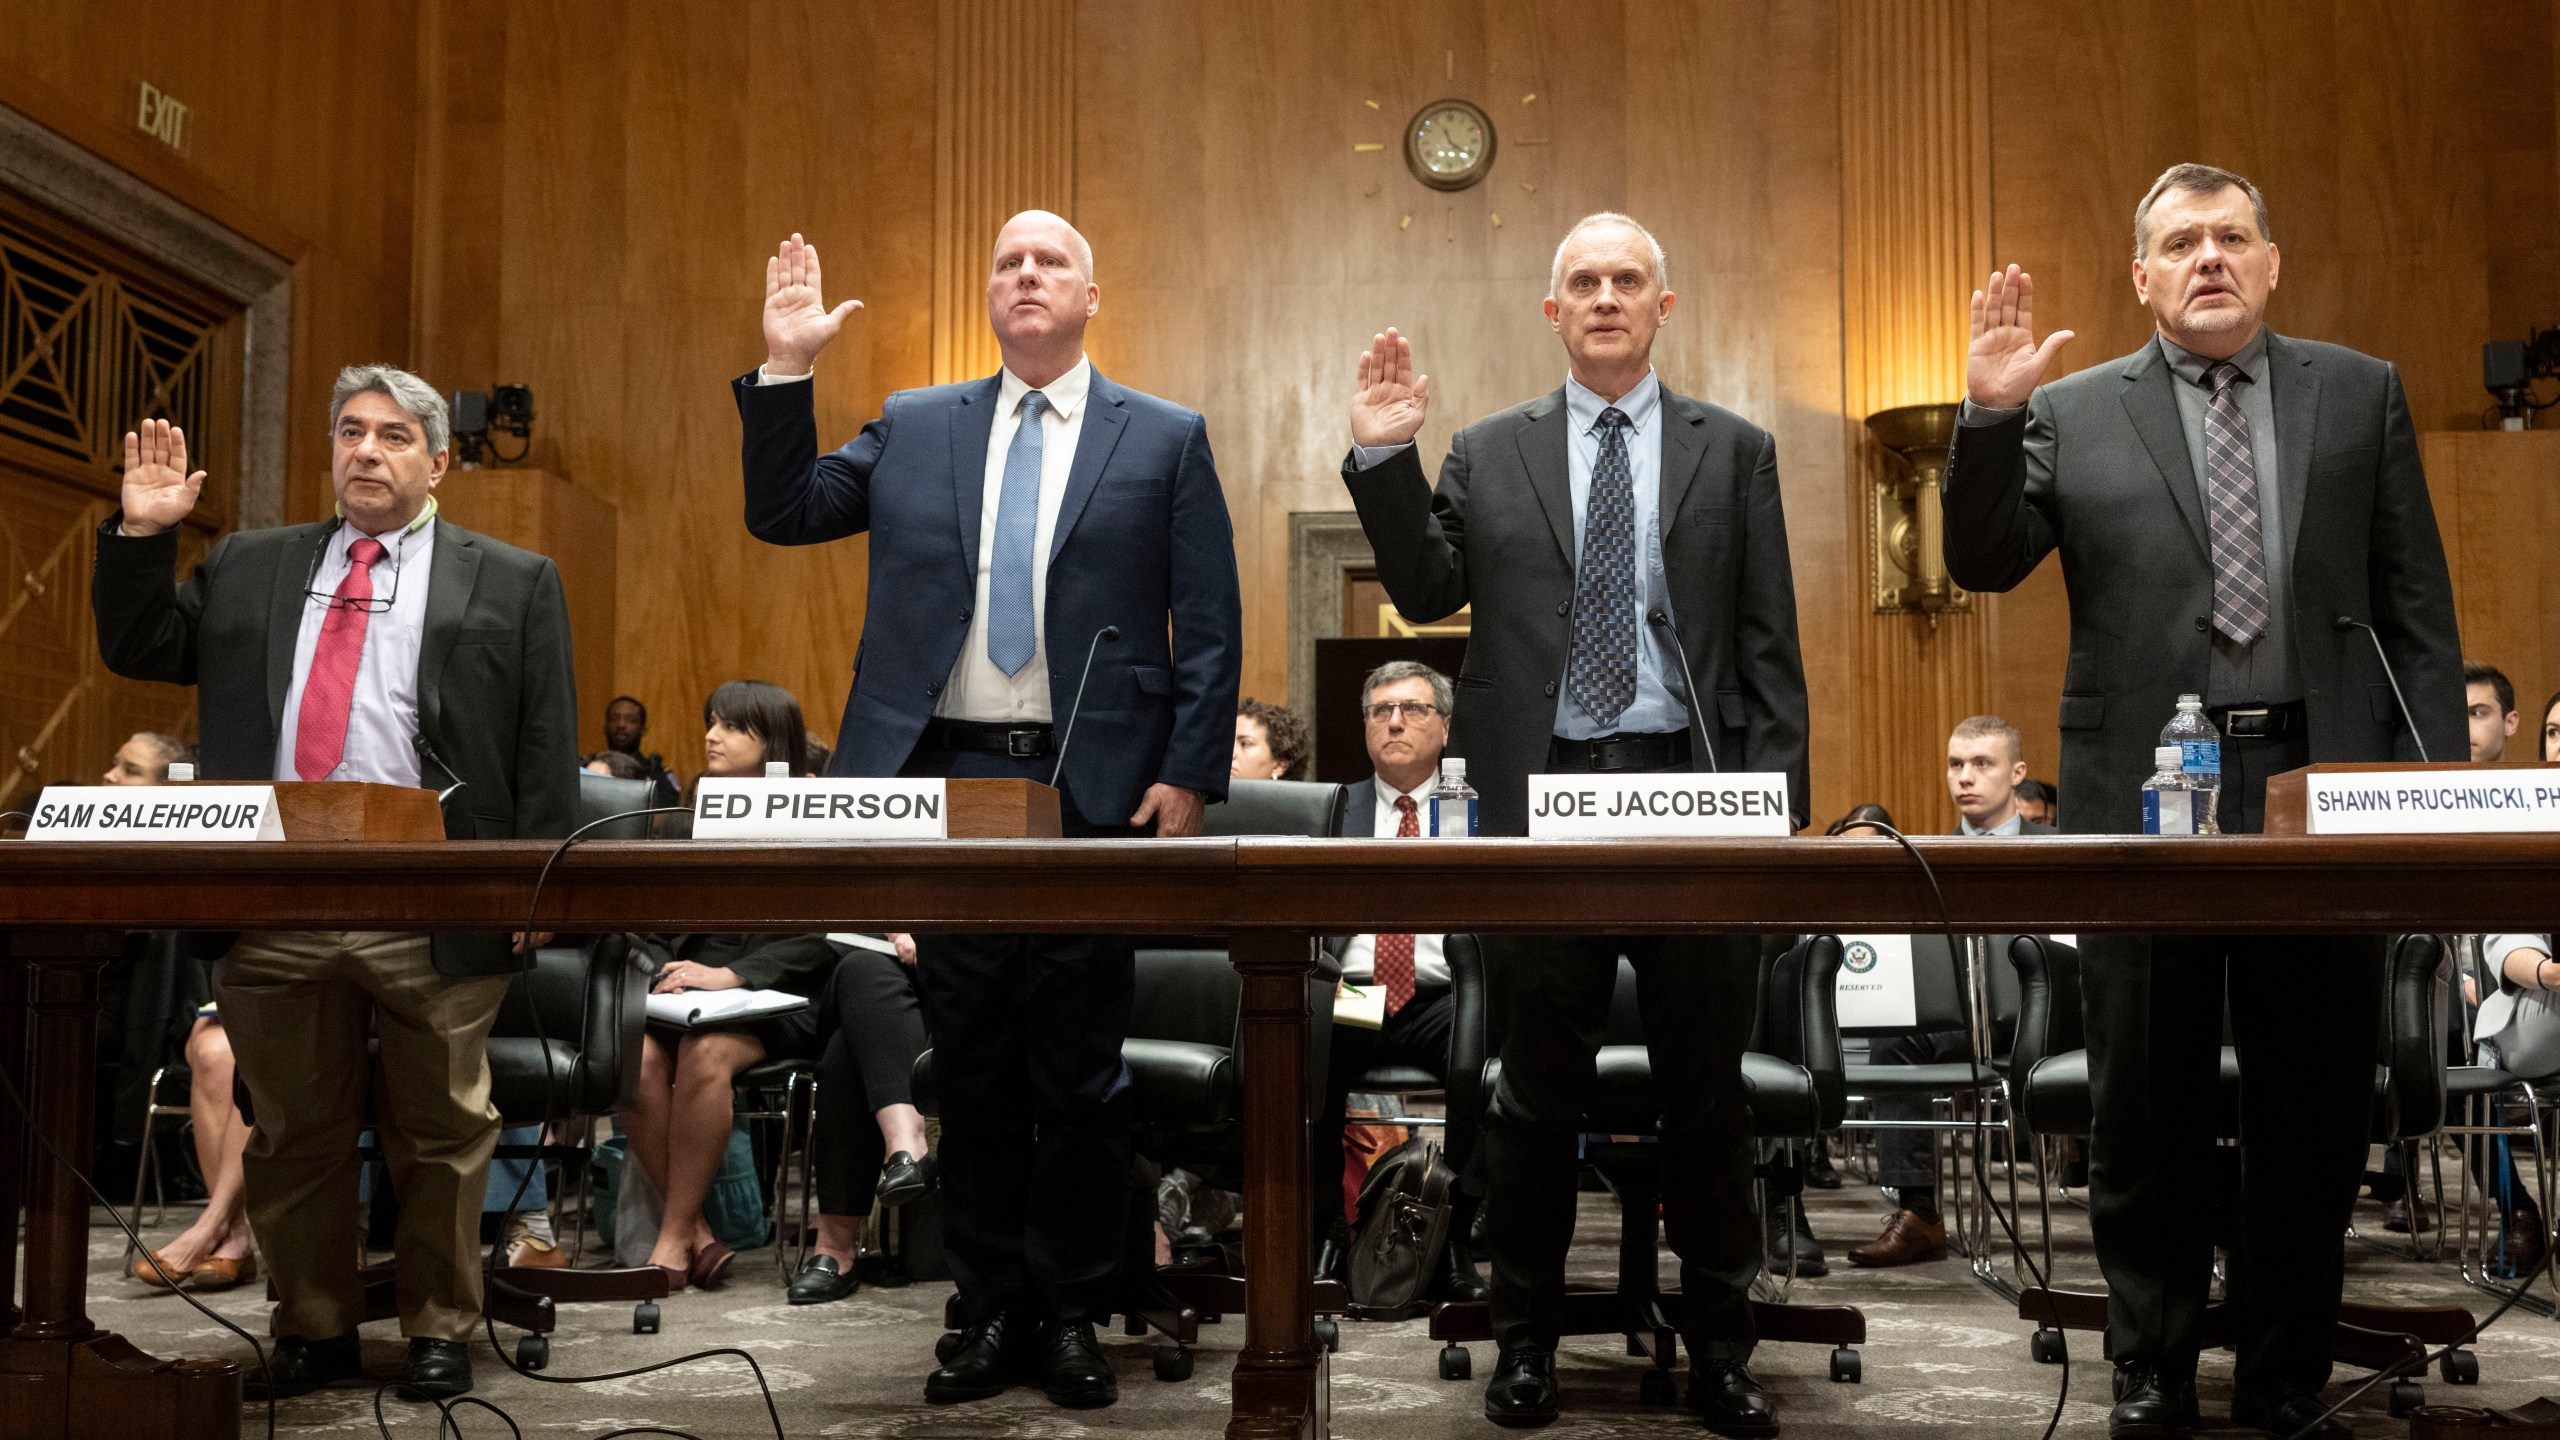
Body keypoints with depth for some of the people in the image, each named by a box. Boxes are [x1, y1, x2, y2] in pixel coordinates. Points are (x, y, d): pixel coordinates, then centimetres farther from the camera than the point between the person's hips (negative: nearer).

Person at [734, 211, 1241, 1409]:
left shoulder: (1165, 440, 5)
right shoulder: (913, 427, 13)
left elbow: (1210, 628, 2)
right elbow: (781, 513, 9)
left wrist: (1189, 777, -7)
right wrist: (786, 370, 0)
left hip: (1092, 789, -2)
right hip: (948, 780, 3)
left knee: (1080, 1070, 4)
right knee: (970, 1064, 8)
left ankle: (1072, 1315, 17)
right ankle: (992, 1310, 20)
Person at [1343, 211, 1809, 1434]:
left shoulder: (1733, 450, 8)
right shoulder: (1489, 453, 10)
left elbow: (1768, 643, 5)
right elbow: (1425, 591, 3)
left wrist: (1776, 803, -2)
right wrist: (1383, 457, -6)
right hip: (1542, 796, 0)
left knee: (1708, 1089, 8)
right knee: (1538, 1090, 9)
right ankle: (1525, 1338, 23)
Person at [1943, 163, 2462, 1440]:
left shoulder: (2360, 394, 9)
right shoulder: (2072, 415, 5)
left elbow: (2416, 603, 8)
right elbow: (1983, 564, -1)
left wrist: (2440, 781, 0)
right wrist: (1989, 414, -14)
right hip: (2146, 798, -1)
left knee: (2316, 1113, 9)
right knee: (2146, 1114, 9)